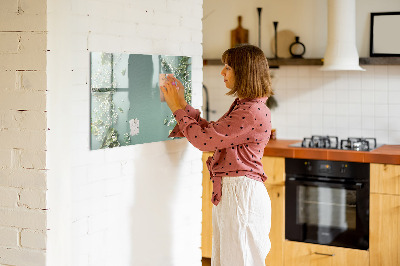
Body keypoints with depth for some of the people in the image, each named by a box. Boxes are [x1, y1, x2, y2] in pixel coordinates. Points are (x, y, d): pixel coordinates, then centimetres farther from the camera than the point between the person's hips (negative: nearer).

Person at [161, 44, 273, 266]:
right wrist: (182, 104, 14)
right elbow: (211, 132, 17)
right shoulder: (242, 106, 14)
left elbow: (204, 139, -19)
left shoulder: (253, 112, -20)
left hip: (242, 194, -10)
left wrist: (178, 108, -7)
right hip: (228, 192, 10)